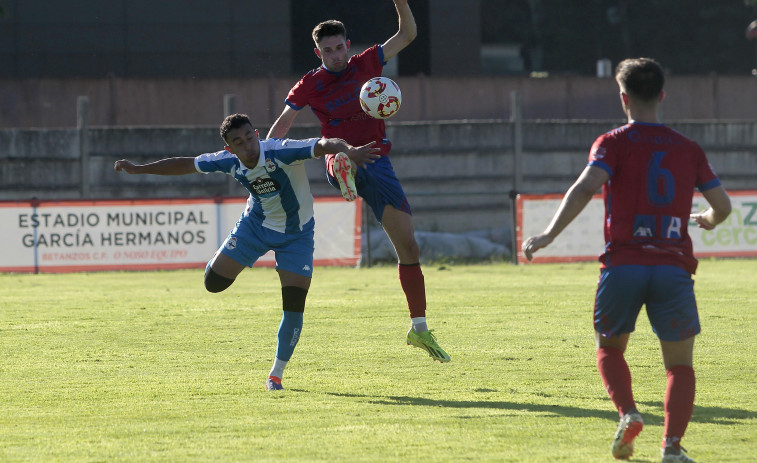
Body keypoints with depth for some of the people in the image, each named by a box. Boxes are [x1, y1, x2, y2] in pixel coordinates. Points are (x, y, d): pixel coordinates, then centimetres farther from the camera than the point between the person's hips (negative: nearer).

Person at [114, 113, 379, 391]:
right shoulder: (229, 162, -18)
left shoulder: (282, 152, -33)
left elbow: (324, 145, -46)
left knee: (294, 306, -10)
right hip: (256, 225, 3)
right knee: (214, 282, -3)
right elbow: (185, 165, -3)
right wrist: (139, 169, 2)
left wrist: (349, 150, -68)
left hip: (296, 234, -3)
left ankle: (276, 374, 6)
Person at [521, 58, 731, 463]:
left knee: (609, 347, 22)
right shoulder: (688, 149, 12)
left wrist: (549, 234, -17)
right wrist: (707, 220, 38)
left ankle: (627, 414, -3)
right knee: (680, 365, 8)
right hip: (673, 267, 1)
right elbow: (722, 205, 14)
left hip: (622, 265, -1)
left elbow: (586, 187, -15)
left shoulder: (613, 143, 3)